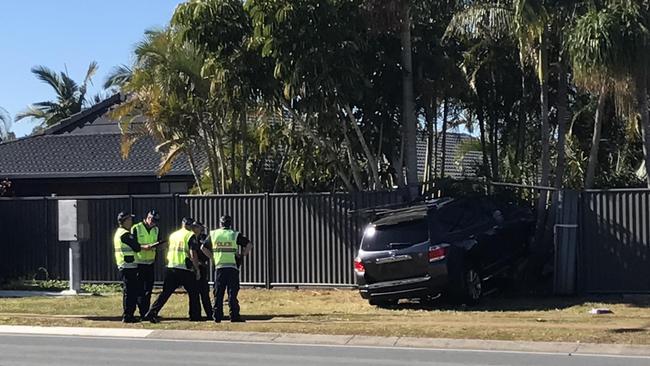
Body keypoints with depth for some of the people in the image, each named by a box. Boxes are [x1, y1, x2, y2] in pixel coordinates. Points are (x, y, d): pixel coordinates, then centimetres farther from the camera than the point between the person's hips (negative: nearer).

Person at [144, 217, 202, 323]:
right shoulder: (191, 235, -6)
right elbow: (193, 255, -12)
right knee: (193, 293, 10)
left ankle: (152, 313, -1)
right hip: (185, 270, -5)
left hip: (170, 268, 5)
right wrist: (197, 269, -6)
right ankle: (195, 316, 13)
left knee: (165, 293, 8)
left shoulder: (173, 235, 14)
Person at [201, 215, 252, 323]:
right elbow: (249, 244, -5)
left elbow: (203, 247, 11)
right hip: (232, 268, -2)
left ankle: (217, 316, 9)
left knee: (218, 293, 8)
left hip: (219, 267, 2)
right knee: (232, 293, 0)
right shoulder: (234, 235, 0)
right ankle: (234, 316, -3)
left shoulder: (213, 234, 7)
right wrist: (242, 255, 4)